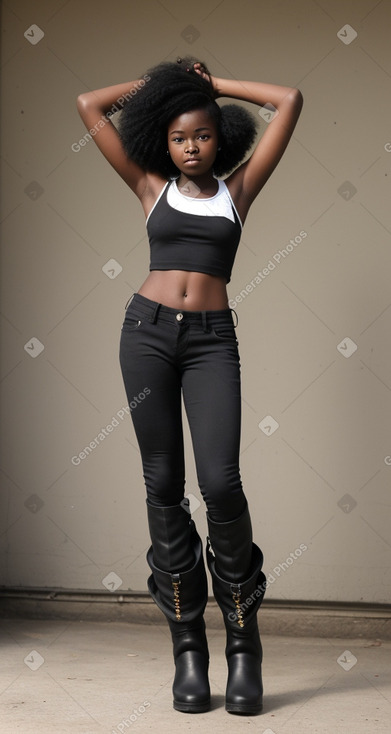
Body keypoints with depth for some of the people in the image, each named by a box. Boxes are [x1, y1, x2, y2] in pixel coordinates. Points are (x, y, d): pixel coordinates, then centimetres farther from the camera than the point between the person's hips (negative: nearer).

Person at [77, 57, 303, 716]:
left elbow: (289, 102, 14)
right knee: (163, 484, 0)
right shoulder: (152, 188, 15)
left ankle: (243, 641, -2)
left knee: (220, 482, -15)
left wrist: (215, 84, 21)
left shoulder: (237, 189, 14)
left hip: (212, 339, -1)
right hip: (149, 330, 1)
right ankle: (187, 644, 6)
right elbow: (89, 106, 17)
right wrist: (158, 81, 23)